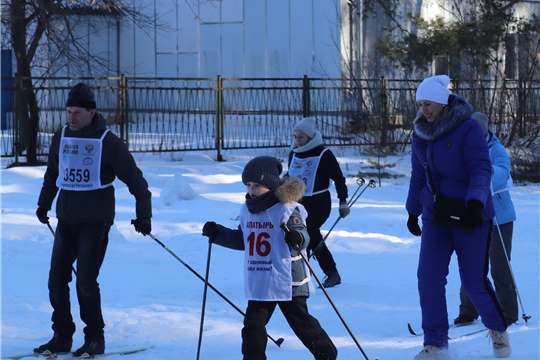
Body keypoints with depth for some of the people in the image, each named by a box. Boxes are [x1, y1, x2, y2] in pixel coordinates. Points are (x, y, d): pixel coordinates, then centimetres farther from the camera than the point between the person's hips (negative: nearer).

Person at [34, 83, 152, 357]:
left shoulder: (108, 142, -10)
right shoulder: (61, 138, 5)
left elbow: (135, 180, -7)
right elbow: (52, 174, 21)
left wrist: (144, 215, -8)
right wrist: (43, 205, 28)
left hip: (95, 221, -5)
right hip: (66, 219, 5)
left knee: (85, 281, -10)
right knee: (57, 280, 3)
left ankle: (95, 339, 4)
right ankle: (62, 336, 14)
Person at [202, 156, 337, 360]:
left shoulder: (288, 208, -14)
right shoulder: (247, 210, 7)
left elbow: (302, 234, -22)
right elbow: (242, 240, 20)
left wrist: (298, 238, -45)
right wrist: (217, 234, 11)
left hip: (288, 280, -6)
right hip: (258, 283, 6)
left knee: (301, 323, 5)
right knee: (253, 326, 4)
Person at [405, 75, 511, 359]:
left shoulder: (468, 129, -14)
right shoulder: (421, 133, 5)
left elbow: (481, 168, -20)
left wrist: (476, 200, -34)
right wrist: (413, 211, 20)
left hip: (471, 216, -5)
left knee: (474, 281, 0)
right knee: (428, 278, -6)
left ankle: (498, 329, 28)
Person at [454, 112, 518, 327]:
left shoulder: (496, 150, -11)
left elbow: (503, 174, -29)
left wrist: (491, 171, -50)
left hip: (498, 218, -4)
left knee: (500, 267, -2)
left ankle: (508, 313, 6)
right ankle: (468, 310, 17)